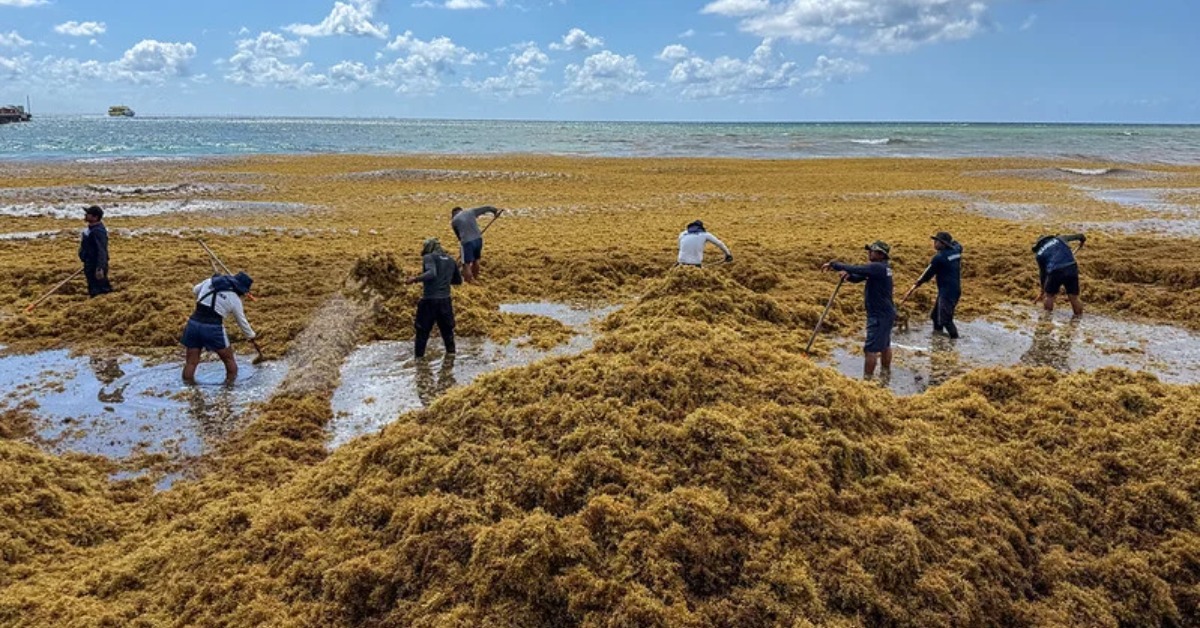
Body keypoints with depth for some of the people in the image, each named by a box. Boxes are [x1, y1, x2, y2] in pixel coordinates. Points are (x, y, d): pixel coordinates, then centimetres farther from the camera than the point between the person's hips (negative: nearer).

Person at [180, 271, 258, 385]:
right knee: (229, 359, 15)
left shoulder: (210, 281, 10)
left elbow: (195, 290, 28)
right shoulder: (235, 299, 1)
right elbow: (242, 322, 11)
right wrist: (252, 339, 23)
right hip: (213, 329, -4)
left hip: (193, 323, 4)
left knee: (191, 362, 9)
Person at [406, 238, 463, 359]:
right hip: (445, 300, 5)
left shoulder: (428, 257, -5)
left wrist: (415, 279, -24)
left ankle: (419, 354, 10)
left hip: (429, 300, -5)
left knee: (422, 330, 6)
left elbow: (431, 273, -23)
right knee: (447, 328, 17)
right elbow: (458, 280, 20)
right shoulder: (450, 260, 13)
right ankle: (450, 351, 19)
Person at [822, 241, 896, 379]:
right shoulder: (878, 268, 11)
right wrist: (848, 276, -11)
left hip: (879, 316, -11)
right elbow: (857, 278, 12)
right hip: (885, 313, 11)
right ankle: (886, 373, 34)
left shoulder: (878, 267, -20)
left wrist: (834, 265, -20)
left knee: (871, 349, -9)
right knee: (884, 345, 21)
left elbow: (855, 269, -28)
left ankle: (867, 379, -7)